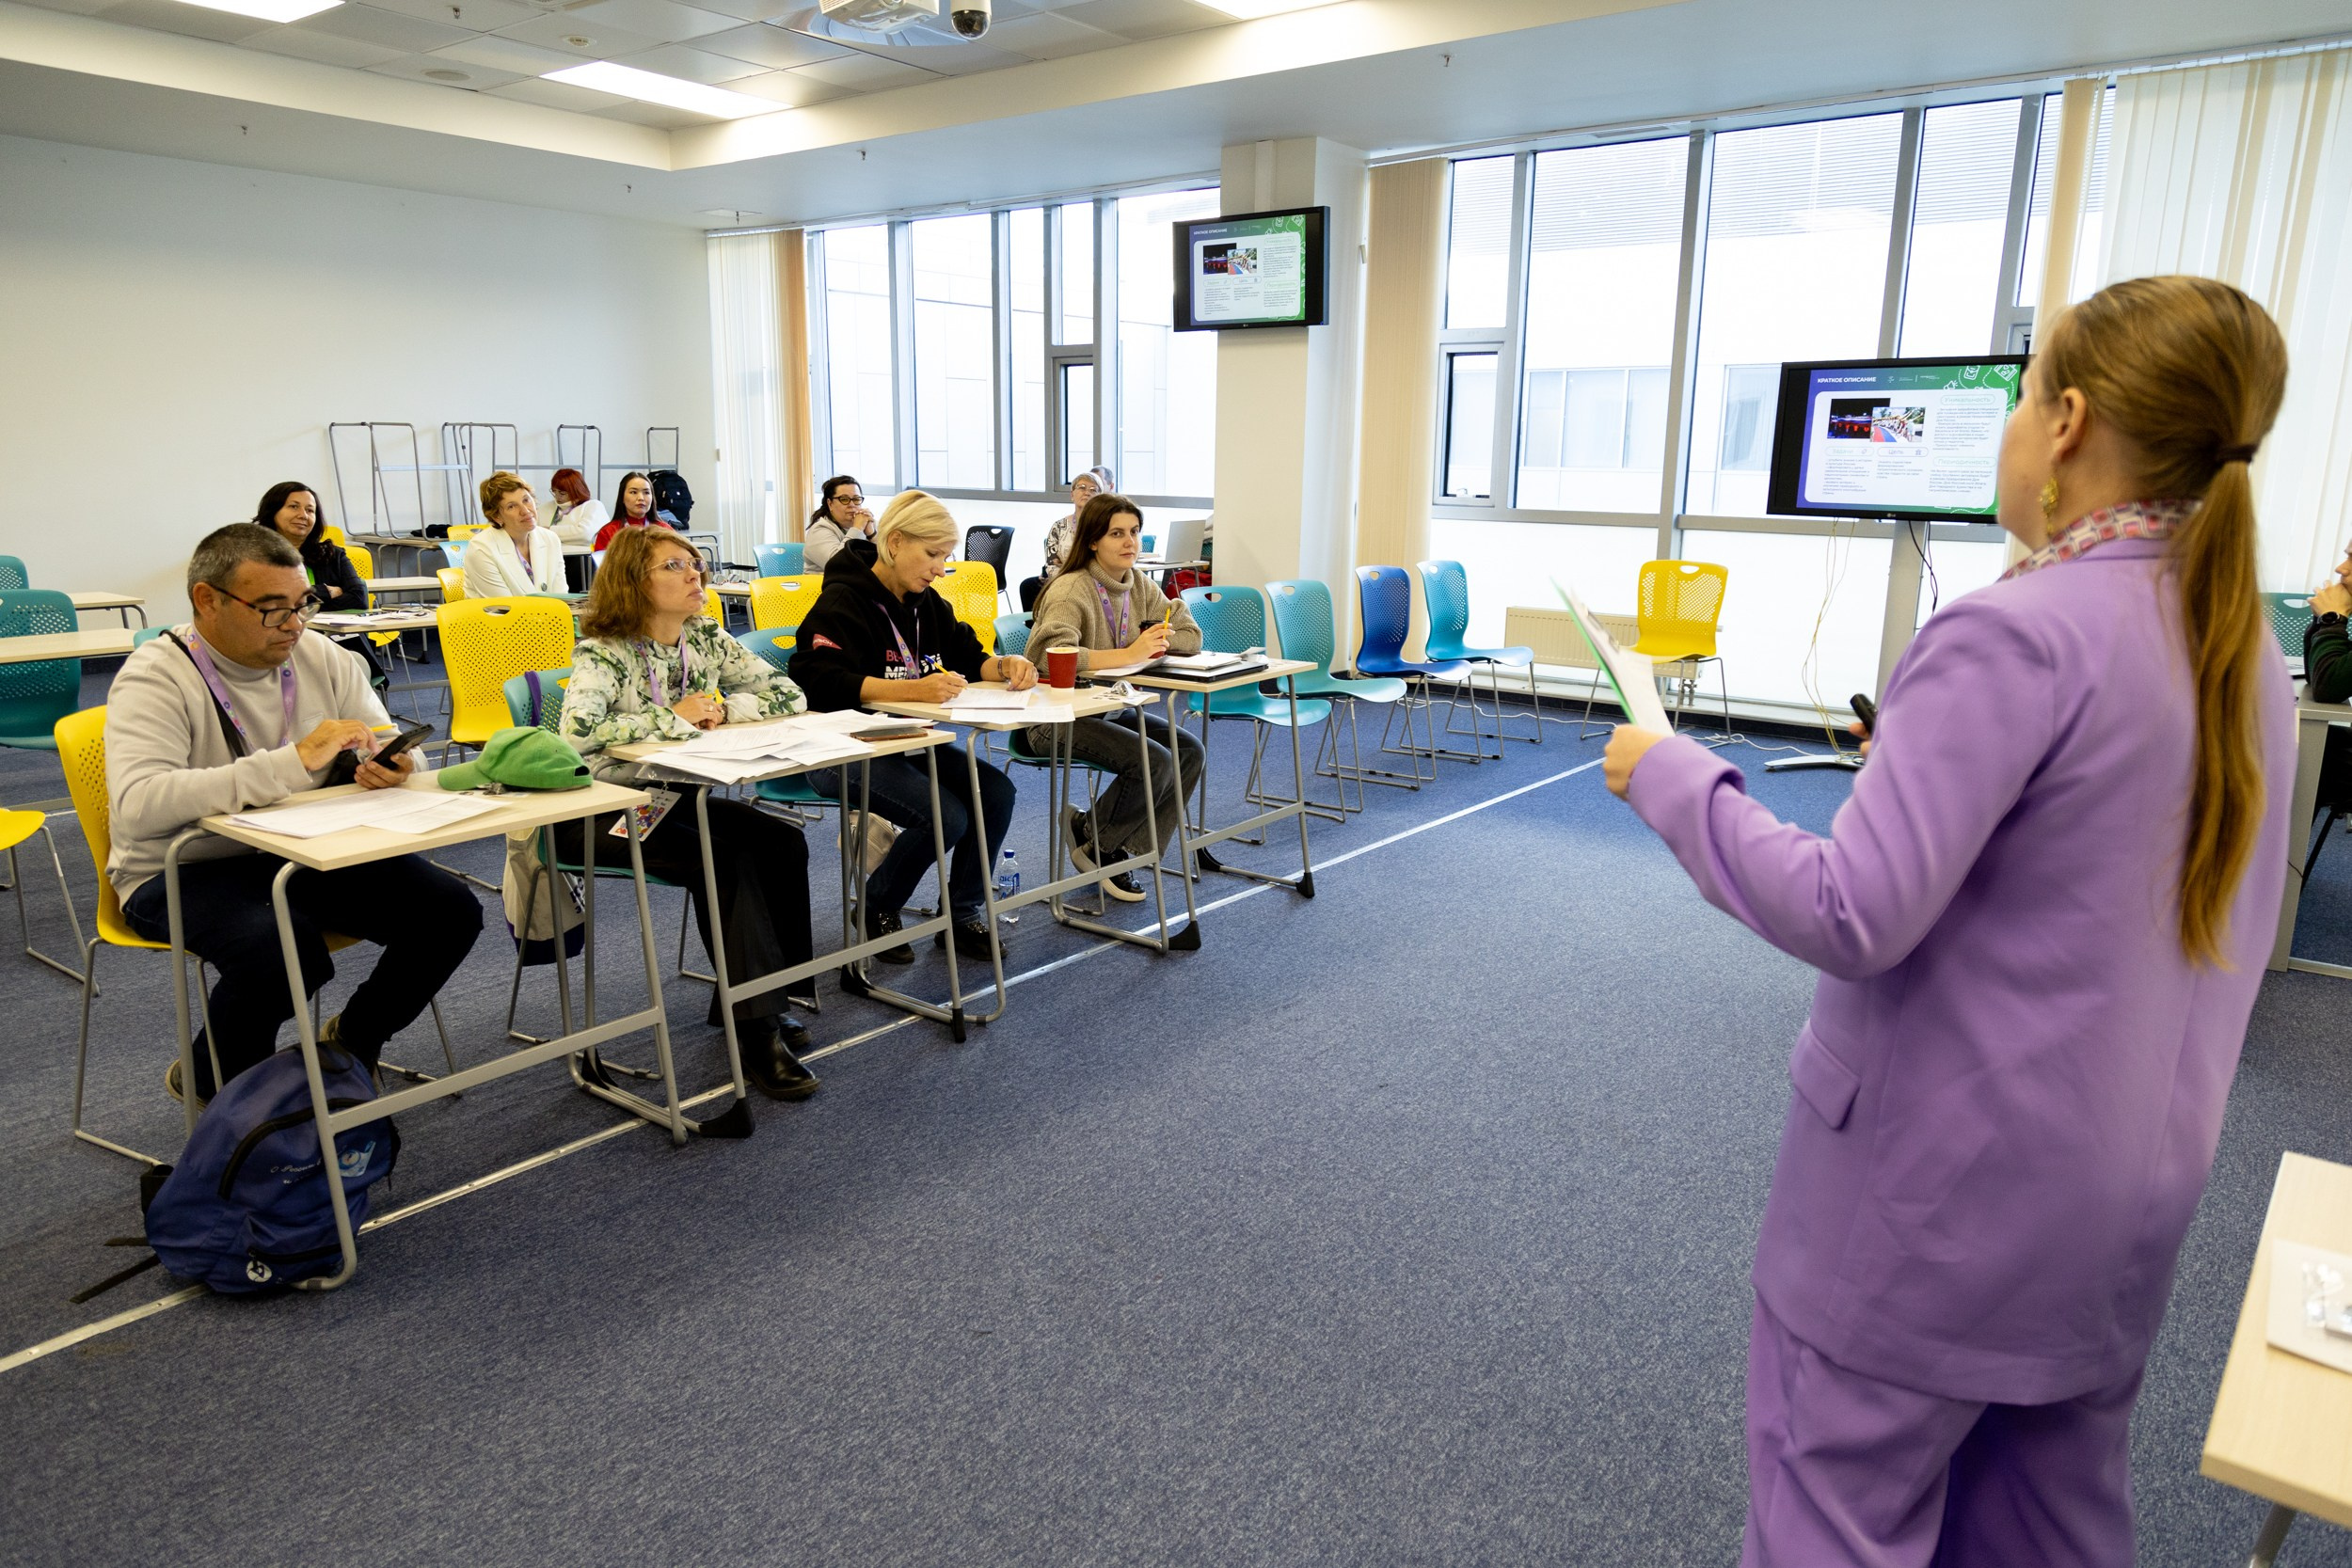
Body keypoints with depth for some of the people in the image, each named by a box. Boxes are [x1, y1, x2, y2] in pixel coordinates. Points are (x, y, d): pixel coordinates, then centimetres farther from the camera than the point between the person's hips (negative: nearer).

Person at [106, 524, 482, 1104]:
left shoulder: (320, 657, 3)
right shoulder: (156, 677, -14)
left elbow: (390, 747, 7)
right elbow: (137, 805, -30)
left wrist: (392, 766, -21)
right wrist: (294, 763, -36)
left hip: (307, 851, 6)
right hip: (185, 870, -5)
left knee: (451, 912, -13)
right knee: (283, 948, -35)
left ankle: (351, 1039, 15)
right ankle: (206, 1081, -1)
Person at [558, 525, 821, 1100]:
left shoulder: (707, 638, 3)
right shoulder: (603, 653, -15)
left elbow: (789, 695, 3)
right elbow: (578, 731, -33)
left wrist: (723, 708, -14)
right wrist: (674, 717, -25)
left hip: (675, 796, 6)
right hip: (606, 810, -6)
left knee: (781, 841, -17)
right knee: (726, 859, -29)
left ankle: (766, 1002, -5)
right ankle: (754, 1030, -23)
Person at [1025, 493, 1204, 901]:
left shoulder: (1140, 587, 7)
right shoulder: (1071, 590, -18)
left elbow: (1191, 635, 6)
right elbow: (1052, 653, -35)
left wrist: (1154, 641, -13)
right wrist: (1128, 654, -36)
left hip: (1109, 708, 8)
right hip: (1058, 718, -8)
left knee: (1189, 751, -8)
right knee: (1155, 762, -24)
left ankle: (1122, 848, 1)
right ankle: (1094, 842, 0)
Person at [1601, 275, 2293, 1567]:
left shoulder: (2015, 637, -22)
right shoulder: (2242, 652, 5)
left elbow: (1851, 917, -26)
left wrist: (1672, 775, -15)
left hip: (1940, 1185, -8)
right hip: (2135, 1180, 9)